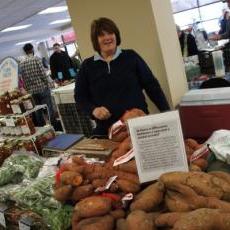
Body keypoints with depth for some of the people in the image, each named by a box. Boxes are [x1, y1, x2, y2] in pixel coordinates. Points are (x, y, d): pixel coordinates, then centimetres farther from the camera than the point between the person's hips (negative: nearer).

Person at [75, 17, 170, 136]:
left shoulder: (131, 56, 2)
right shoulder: (87, 66, 5)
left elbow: (151, 85, 3)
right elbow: (80, 96, 9)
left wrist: (167, 113, -2)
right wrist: (93, 110, -11)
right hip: (107, 129, 1)